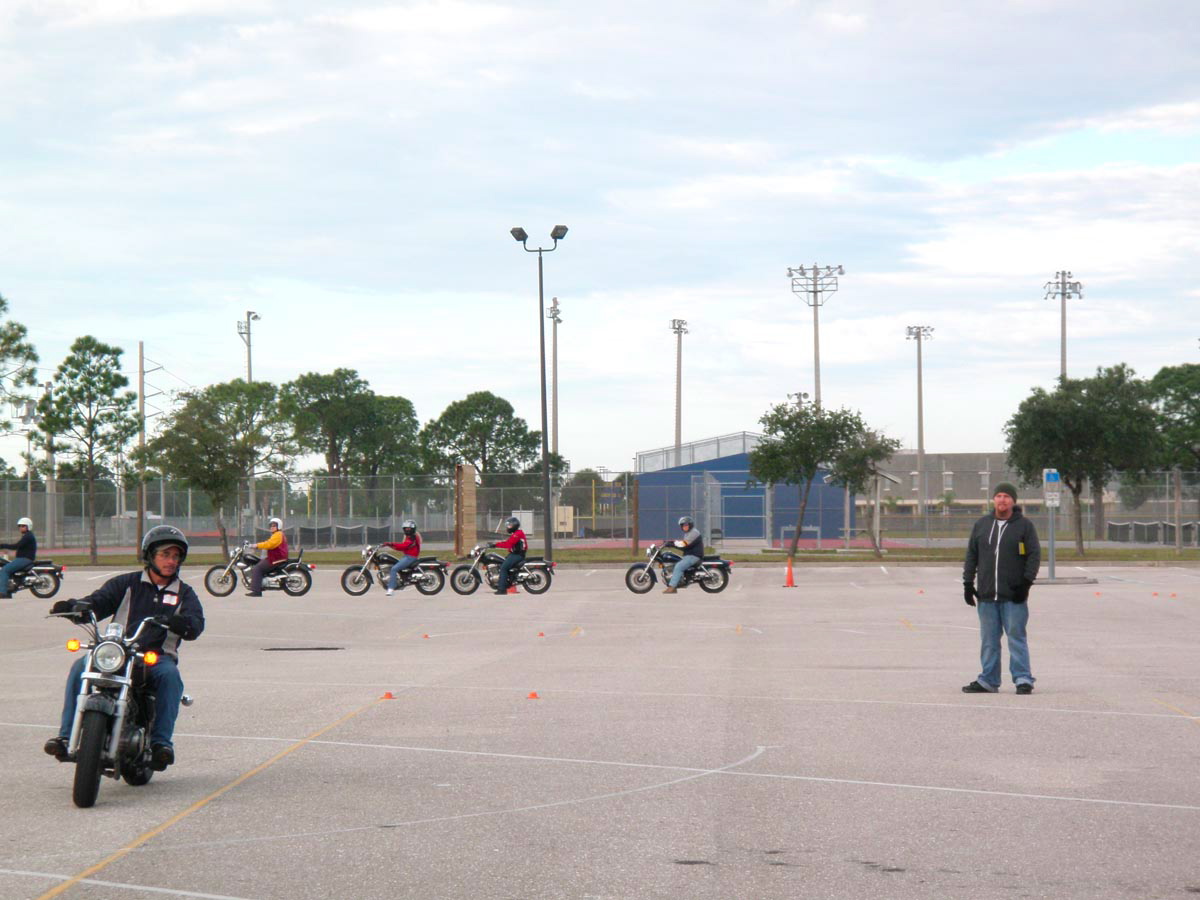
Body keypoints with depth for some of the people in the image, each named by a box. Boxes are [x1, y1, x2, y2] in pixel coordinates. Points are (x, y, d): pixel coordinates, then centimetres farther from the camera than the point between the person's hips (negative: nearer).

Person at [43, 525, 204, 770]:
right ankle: (67, 736, -28)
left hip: (158, 657, -1)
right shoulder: (127, 584, 16)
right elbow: (99, 600, 2)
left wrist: (172, 622, -26)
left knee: (169, 674, -35)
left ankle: (161, 742, -36)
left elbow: (195, 624, -2)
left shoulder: (184, 593, 16)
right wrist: (73, 606, -21)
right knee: (80, 667, -26)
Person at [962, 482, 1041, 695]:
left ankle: (1023, 679, -2)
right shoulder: (981, 525, 12)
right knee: (988, 640, 8)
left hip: (1014, 596, -4)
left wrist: (1026, 582, -12)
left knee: (1016, 637, -5)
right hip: (987, 596, 4)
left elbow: (1034, 555, -3)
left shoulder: (1024, 526, 1)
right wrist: (968, 583, 8)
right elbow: (971, 556, 15)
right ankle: (988, 681, 13)